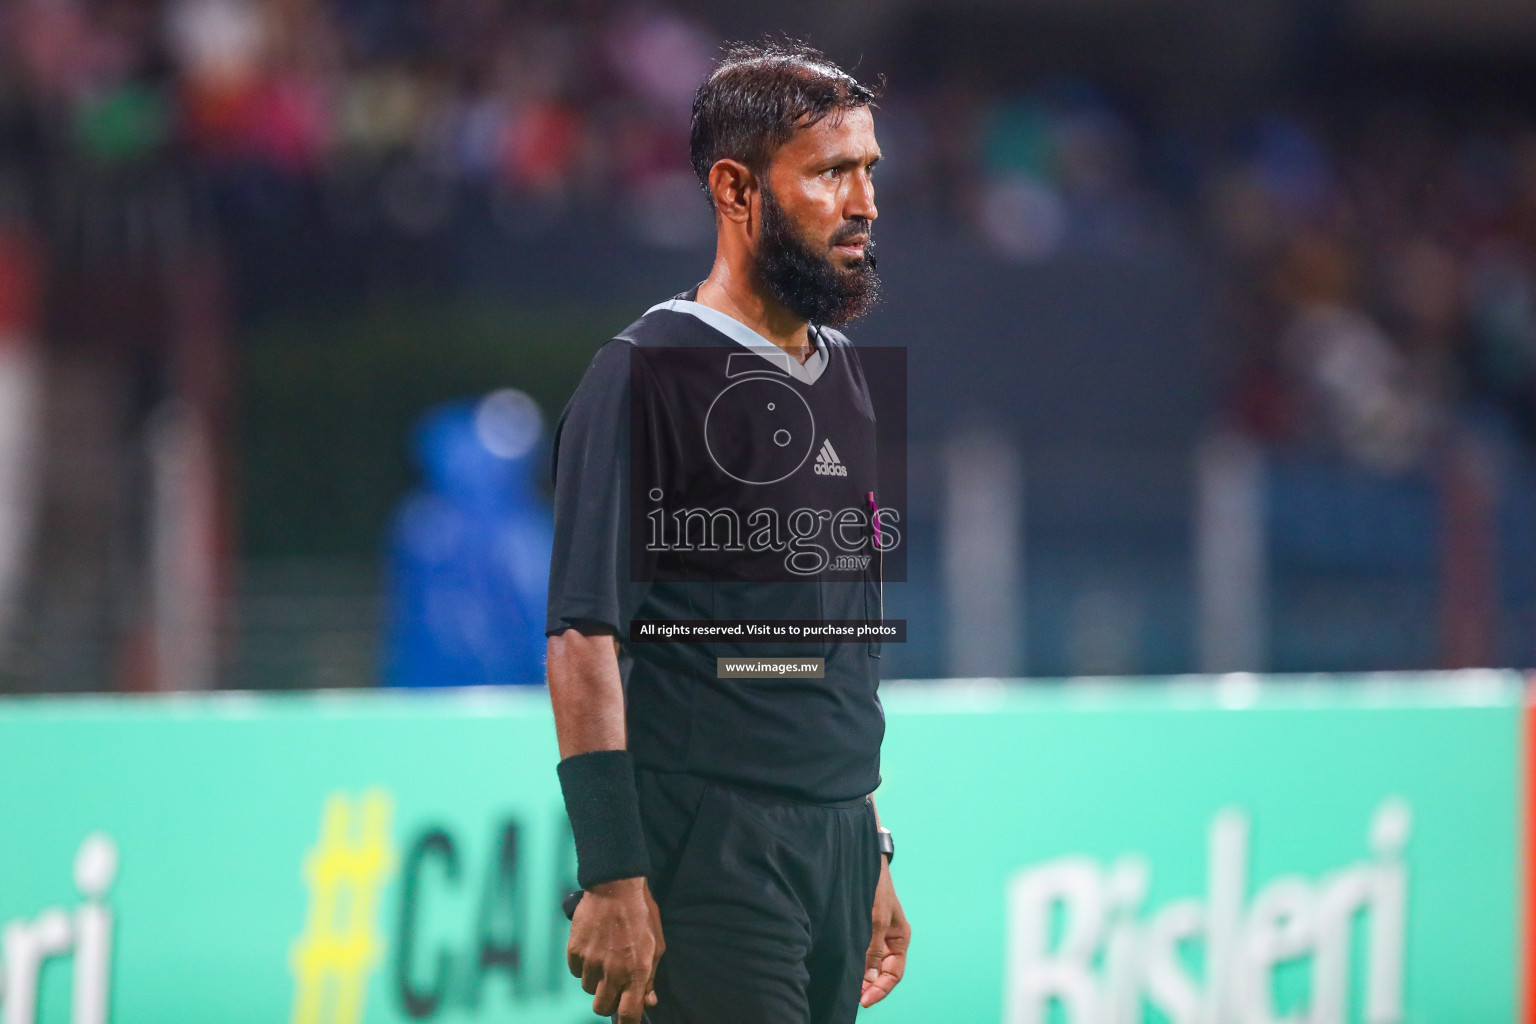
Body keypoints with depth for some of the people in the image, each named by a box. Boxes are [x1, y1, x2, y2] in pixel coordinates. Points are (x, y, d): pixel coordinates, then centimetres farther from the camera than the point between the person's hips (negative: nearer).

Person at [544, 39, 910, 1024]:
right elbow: (584, 636, -13)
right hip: (708, 851, -7)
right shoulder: (648, 371, -7)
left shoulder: (846, 377, 17)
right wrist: (612, 878, -19)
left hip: (838, 837, 7)